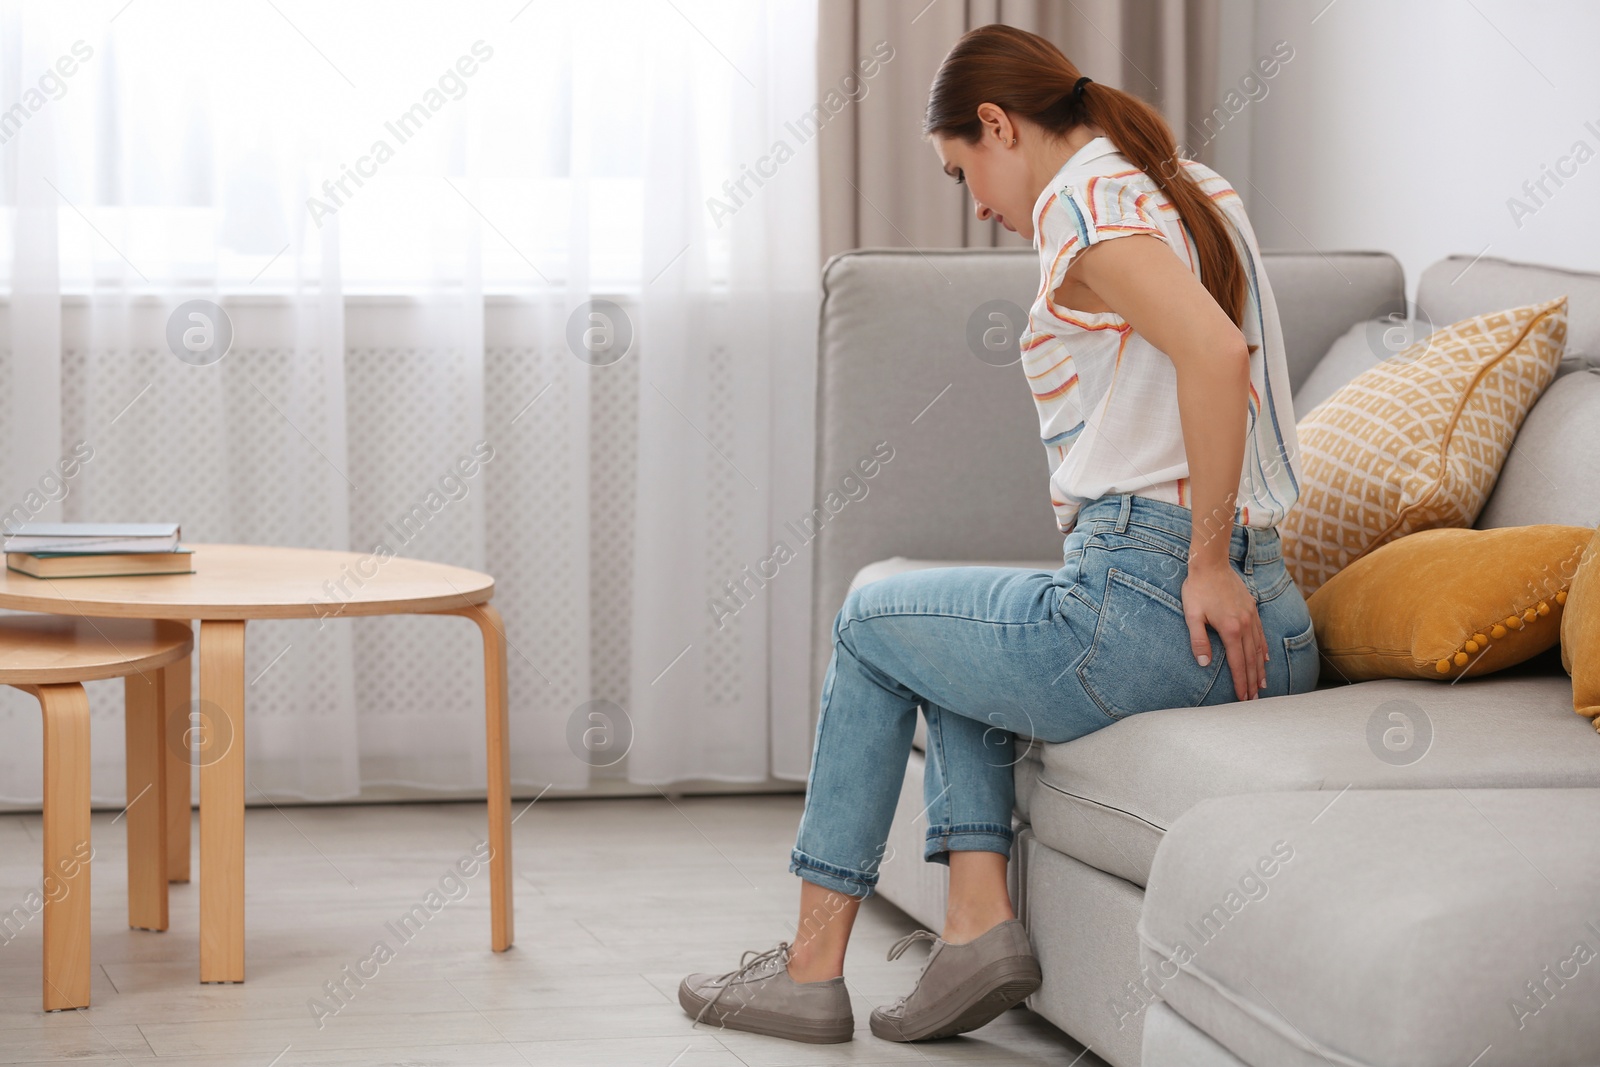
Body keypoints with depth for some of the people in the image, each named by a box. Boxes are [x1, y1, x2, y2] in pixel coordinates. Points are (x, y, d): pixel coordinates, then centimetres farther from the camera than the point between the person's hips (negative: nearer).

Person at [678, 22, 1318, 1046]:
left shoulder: (1082, 196, -10)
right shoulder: (1200, 192, 18)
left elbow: (1212, 350, -26)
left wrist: (1206, 560, -20)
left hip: (1148, 610, -9)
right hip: (1277, 627, 9)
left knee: (874, 621, 16)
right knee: (952, 631, 30)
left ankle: (815, 963, 19)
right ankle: (977, 915, 14)